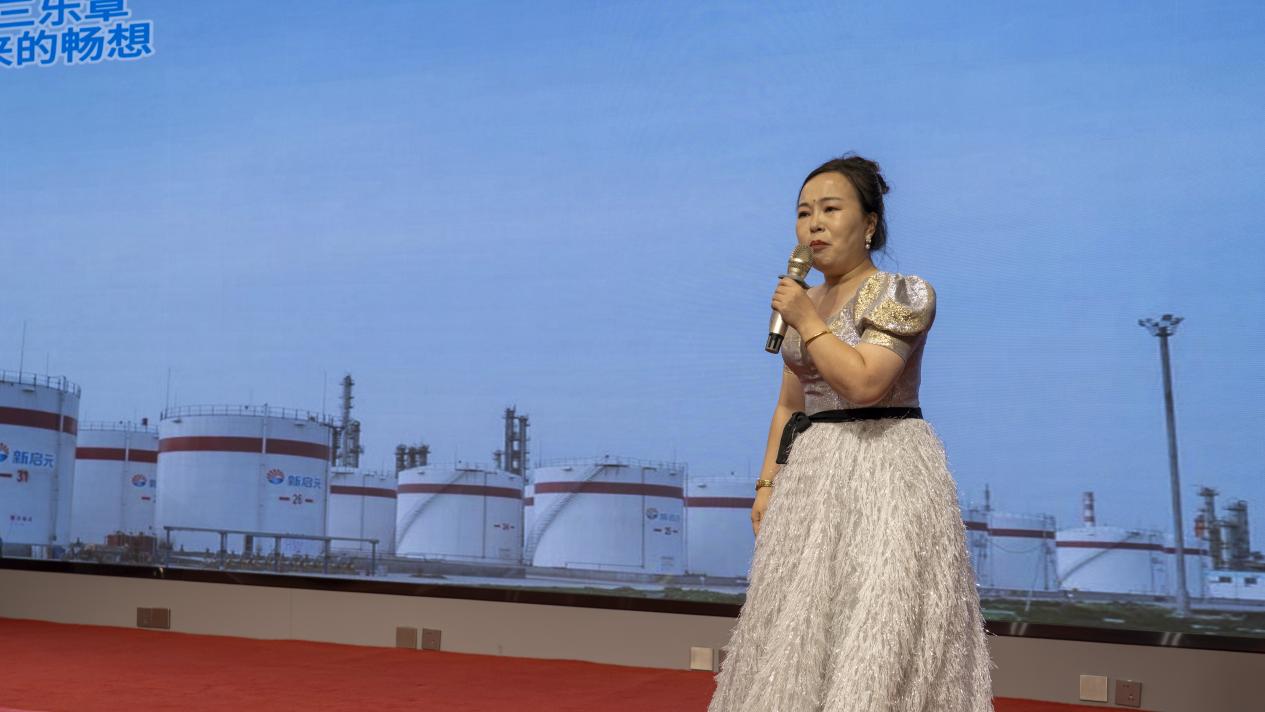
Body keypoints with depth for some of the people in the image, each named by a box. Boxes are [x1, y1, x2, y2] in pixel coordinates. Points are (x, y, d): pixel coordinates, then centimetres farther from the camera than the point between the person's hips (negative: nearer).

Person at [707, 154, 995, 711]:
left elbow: (863, 381, -22)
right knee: (802, 631, 10)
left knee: (874, 629, -6)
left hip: (883, 472, -7)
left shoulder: (903, 292, -8)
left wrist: (808, 322, -13)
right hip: (811, 475, 7)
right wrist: (768, 484, 7)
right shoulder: (803, 301, 13)